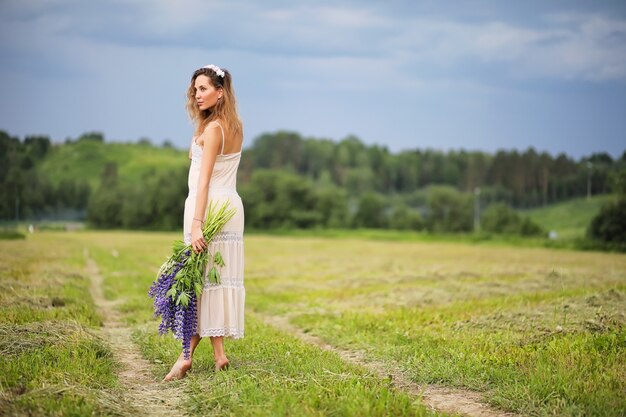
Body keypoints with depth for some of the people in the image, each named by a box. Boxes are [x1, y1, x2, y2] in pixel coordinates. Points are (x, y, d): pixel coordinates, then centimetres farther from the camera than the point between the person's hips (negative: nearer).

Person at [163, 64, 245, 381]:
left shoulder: (212, 129, -14)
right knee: (220, 276, 8)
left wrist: (196, 224, -27)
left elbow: (204, 179, -22)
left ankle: (188, 355, -7)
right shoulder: (235, 127, 12)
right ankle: (218, 352, 10)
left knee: (201, 276, -8)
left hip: (209, 206, -9)